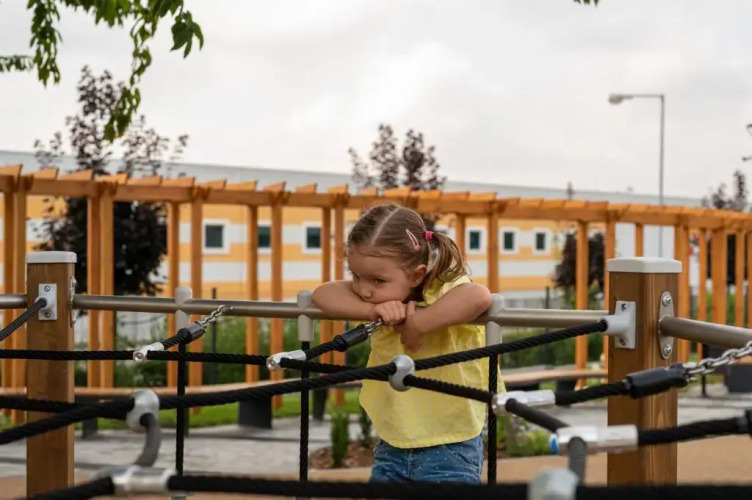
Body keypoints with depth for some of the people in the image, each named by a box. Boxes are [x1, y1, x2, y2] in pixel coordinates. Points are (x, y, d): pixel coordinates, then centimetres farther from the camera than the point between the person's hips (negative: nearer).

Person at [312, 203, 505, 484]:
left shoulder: (445, 293, -20)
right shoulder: (382, 296, -1)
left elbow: (479, 297, -42)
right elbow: (323, 294, -11)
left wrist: (417, 325, -34)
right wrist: (373, 310, -28)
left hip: (449, 451, -6)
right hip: (391, 447, 6)